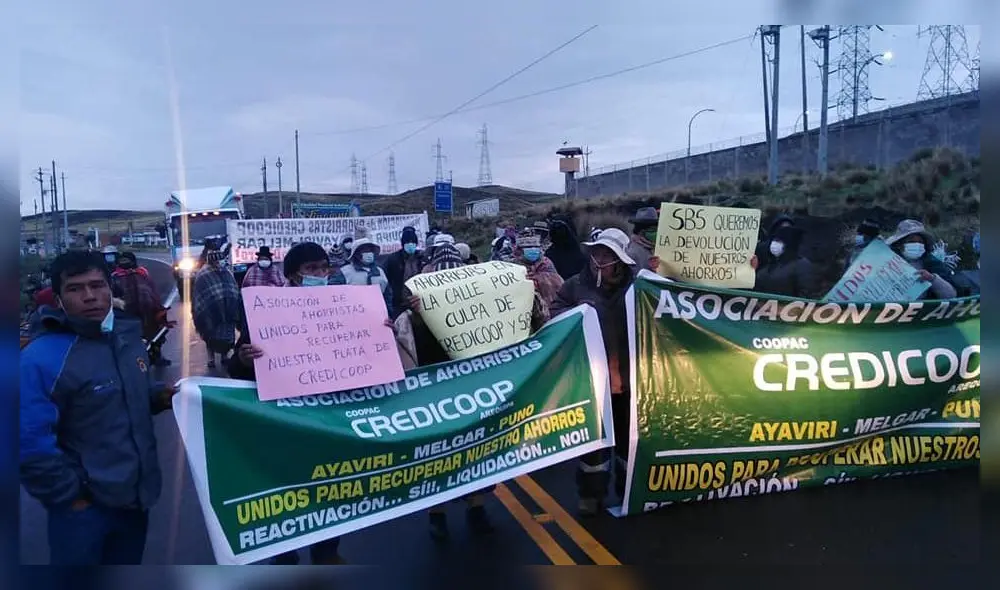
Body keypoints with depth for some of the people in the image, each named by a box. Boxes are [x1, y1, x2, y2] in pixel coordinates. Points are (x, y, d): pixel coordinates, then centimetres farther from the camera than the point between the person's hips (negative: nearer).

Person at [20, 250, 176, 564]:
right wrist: (70, 495, -16)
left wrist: (161, 395, -2)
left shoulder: (128, 335, 3)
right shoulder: (41, 358, -20)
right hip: (84, 506, -6)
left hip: (135, 496, 7)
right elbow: (29, 444, -23)